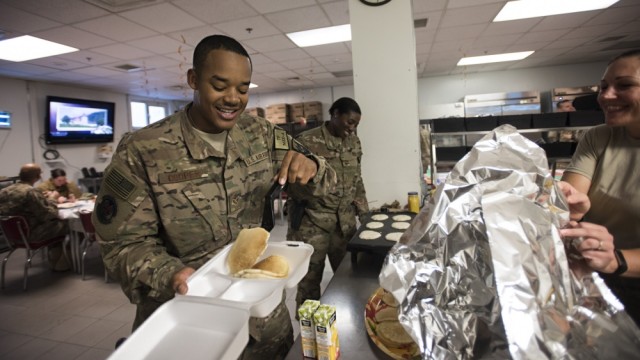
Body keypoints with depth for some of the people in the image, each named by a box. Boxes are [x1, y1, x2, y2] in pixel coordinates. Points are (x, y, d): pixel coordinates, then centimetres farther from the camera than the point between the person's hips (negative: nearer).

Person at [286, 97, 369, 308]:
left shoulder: (354, 142, 8)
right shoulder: (307, 141, -11)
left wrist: (363, 211, 12)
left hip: (346, 220, 5)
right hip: (312, 222, -5)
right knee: (310, 276, 7)